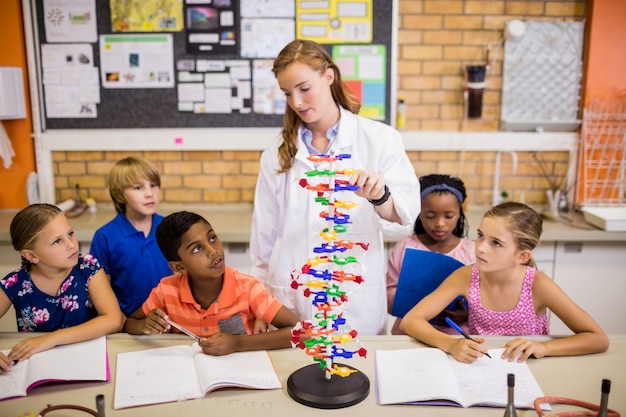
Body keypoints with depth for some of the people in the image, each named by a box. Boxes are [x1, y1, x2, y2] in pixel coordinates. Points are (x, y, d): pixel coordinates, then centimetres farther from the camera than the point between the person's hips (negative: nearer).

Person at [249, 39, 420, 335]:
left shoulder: (379, 139, -4)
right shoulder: (278, 152, 3)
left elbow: (405, 218, -12)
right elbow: (264, 236, 6)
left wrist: (380, 197, -33)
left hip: (356, 302, -2)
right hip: (289, 300, 2)